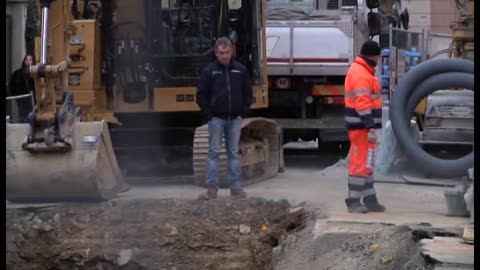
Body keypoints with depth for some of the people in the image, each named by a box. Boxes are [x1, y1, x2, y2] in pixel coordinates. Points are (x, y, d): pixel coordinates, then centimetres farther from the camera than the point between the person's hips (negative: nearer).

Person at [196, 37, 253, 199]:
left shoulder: (241, 70, 6)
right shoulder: (209, 71, -1)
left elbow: (248, 93, 12)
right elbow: (201, 95, 0)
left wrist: (242, 113, 3)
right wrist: (209, 115, -6)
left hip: (235, 119, 3)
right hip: (216, 118, -2)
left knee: (234, 153, 7)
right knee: (213, 152, -3)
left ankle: (236, 187, 11)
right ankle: (211, 188, -2)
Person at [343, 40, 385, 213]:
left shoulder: (362, 71, 18)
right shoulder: (361, 74, -17)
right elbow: (363, 103, -25)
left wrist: (372, 126, 23)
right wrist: (371, 127, -29)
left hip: (364, 127, 11)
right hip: (361, 127, -11)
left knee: (366, 163, 15)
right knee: (359, 163, -7)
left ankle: (370, 199, 22)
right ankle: (353, 201, -4)